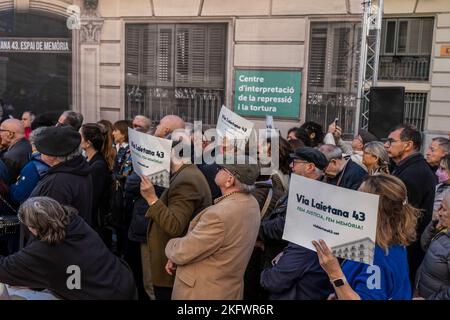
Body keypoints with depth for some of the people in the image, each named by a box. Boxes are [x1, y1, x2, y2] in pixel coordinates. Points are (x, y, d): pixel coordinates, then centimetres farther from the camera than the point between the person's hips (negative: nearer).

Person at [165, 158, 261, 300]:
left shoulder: (220, 215, -33)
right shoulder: (252, 203, -6)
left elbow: (181, 253, -21)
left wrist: (171, 245, 0)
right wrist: (176, 256, -2)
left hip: (202, 293, -7)